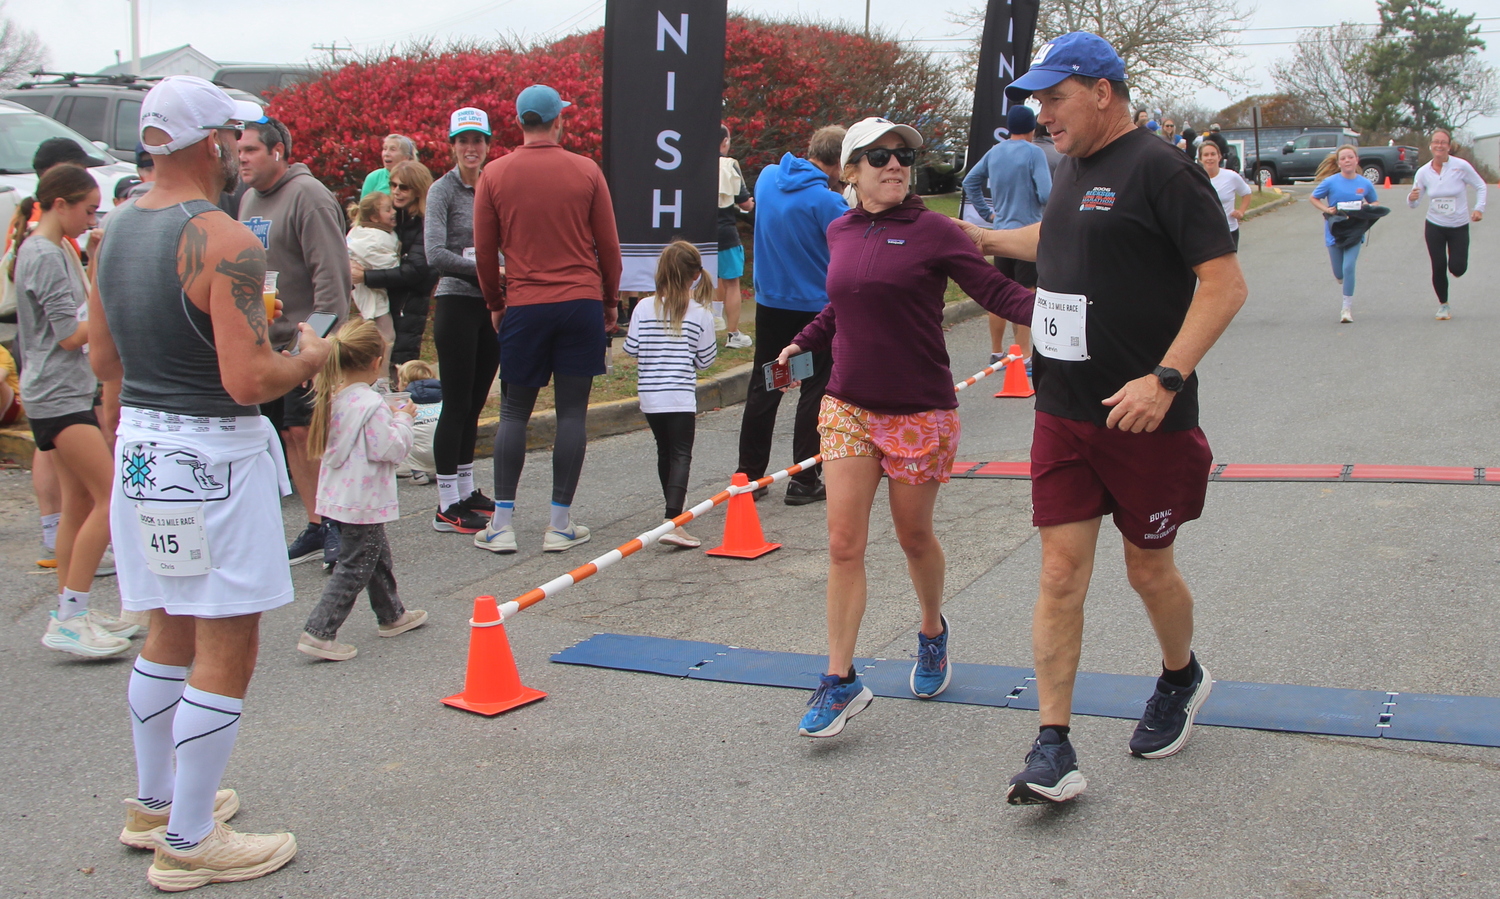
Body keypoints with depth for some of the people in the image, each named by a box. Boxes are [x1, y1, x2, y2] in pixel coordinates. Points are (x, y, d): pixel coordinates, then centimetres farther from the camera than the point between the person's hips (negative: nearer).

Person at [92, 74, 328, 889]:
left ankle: (153, 804, 37)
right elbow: (249, 381, -24)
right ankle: (188, 846, 10)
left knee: (170, 633, 23)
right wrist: (309, 358, -6)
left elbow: (103, 358, 15)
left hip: (139, 444, 9)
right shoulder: (223, 242, -18)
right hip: (210, 457, -9)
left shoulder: (118, 232, 8)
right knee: (225, 654, 2)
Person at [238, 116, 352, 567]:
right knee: (290, 435, 9)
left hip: (304, 340, -8)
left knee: (306, 431, -8)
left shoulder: (308, 196, -12)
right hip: (264, 340, 8)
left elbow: (331, 274, -18)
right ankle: (315, 526, 18)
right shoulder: (249, 199, 15)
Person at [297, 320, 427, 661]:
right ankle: (318, 633, -3)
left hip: (339, 496, 9)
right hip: (363, 502, -9)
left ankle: (392, 615, 38)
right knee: (353, 569, -2)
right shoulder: (371, 405, -22)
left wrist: (391, 417, 14)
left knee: (377, 556, 24)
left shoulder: (334, 398, 4)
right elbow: (391, 449, -21)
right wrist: (402, 420, -6)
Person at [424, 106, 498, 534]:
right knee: (456, 405, -4)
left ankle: (467, 491, 23)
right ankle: (447, 506, 0)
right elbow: (436, 255, -16)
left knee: (475, 404, 12)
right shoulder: (443, 190, -5)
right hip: (457, 304, -6)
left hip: (492, 306, 6)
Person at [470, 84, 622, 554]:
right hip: (581, 303, 0)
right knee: (572, 411, 4)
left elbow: (485, 250, 5)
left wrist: (496, 303, 19)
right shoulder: (586, 171, 0)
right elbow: (608, 245, 5)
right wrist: (611, 301, 18)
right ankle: (561, 524, 6)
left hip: (524, 305, 0)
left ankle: (502, 524, 6)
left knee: (514, 412, 8)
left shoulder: (495, 174, 0)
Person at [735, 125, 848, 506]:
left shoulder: (767, 177, 1)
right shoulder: (827, 201, -18)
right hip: (816, 308, -6)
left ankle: (749, 475, 17)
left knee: (764, 389, 13)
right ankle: (804, 480, 6)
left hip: (770, 305, 6)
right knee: (815, 392, 4)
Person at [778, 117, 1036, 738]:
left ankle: (933, 633, 41)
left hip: (920, 410, -3)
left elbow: (995, 290, -16)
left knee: (914, 536, 11)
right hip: (848, 406, 4)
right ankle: (840, 680, 3)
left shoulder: (933, 231, -8)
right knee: (844, 543, -3)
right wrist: (803, 343, 18)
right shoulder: (840, 233, 7)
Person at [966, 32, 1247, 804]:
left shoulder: (1161, 171, -13)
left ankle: (1181, 679, 41)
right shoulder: (1072, 169, 12)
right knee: (1061, 573, 0)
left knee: (1149, 568, 11)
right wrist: (976, 237, 39)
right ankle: (1053, 749, 2)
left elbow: (1225, 283, -17)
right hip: (1063, 413, 6)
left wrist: (1165, 378, -25)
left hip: (1144, 416, -6)